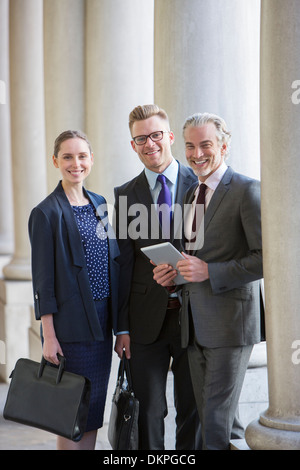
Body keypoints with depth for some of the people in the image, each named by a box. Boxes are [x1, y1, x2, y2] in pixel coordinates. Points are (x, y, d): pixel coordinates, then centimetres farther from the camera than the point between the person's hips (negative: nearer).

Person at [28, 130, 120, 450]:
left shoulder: (100, 204, 11)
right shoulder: (46, 212, -8)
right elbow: (43, 279, -10)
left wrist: (119, 322, 12)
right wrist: (49, 335, -13)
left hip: (103, 320, 6)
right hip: (71, 324, -6)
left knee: (94, 410, 12)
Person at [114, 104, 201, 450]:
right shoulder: (126, 195, 6)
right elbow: (123, 264, 5)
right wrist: (122, 328, 1)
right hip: (147, 319, 1)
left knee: (192, 408, 9)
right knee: (149, 410, 8)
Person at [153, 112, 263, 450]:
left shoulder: (247, 191, -9)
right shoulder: (190, 194, 16)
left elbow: (267, 257, -16)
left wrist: (209, 272, -19)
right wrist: (173, 271, 3)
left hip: (229, 323, -8)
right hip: (195, 325, 8)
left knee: (217, 422, -4)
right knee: (219, 420, 14)